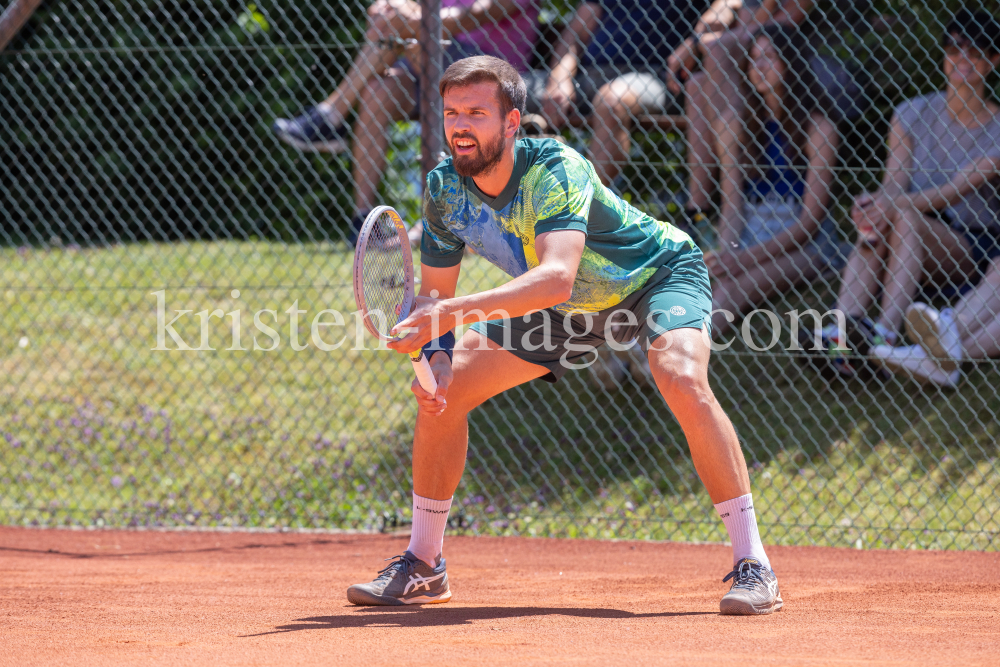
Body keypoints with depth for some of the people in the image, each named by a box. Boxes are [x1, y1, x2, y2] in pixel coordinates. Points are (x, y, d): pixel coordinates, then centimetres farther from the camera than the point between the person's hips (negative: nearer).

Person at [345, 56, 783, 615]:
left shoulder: (554, 170, -36)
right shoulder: (445, 186, -16)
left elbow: (557, 277, -51)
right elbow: (435, 291, -5)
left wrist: (452, 312, -59)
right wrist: (435, 361, -25)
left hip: (660, 273, -6)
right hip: (570, 308, 6)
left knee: (683, 380, -36)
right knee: (444, 392, -4)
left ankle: (753, 566, -29)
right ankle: (423, 567, 12)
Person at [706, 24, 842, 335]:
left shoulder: (818, 131, -3)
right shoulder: (738, 129, 11)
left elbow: (811, 219, -10)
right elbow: (731, 206, 5)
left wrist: (749, 257, -19)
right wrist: (728, 253, -17)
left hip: (802, 243, -4)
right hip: (749, 234, 4)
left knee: (730, 291, -34)